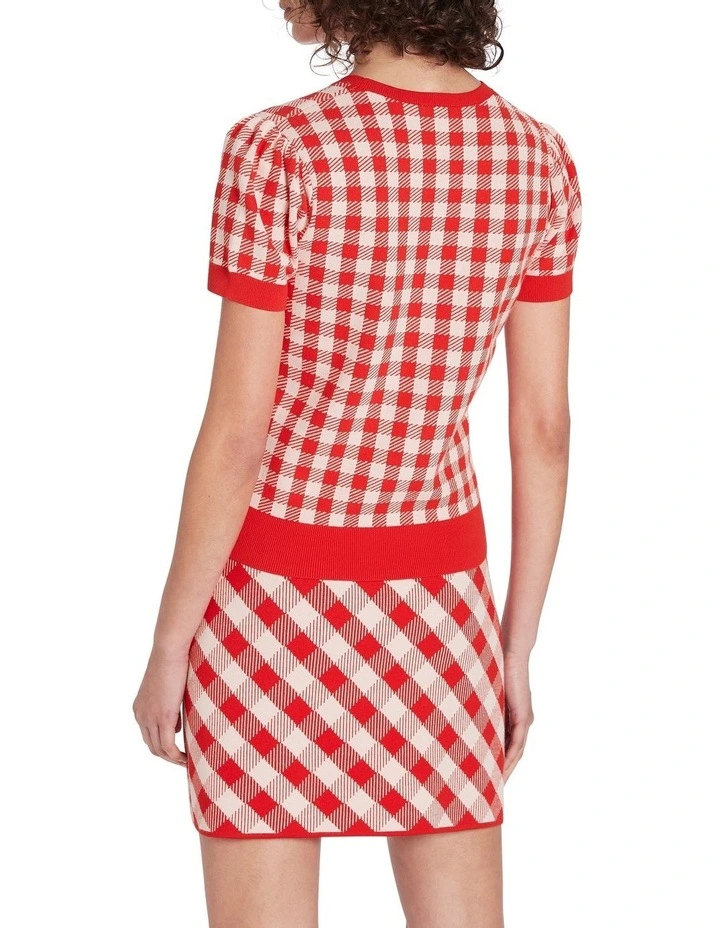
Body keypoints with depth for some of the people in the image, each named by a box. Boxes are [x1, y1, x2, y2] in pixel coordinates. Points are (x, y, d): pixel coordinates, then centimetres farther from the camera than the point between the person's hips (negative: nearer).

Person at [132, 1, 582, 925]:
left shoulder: (277, 153, -21)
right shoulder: (539, 158, -5)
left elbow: (236, 435, -17)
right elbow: (543, 428, -1)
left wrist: (167, 649, -6)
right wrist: (517, 648, 9)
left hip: (276, 602, -4)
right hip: (435, 597, 4)